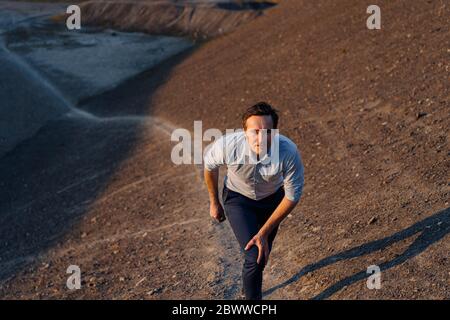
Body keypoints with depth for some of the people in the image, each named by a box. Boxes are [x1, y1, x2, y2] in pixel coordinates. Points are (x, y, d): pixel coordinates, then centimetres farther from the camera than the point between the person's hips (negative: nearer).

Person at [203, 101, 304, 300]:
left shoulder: (289, 152, -36)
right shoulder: (228, 145, -36)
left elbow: (292, 196, -20)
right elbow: (209, 165, -10)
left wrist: (264, 232, -19)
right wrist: (214, 202, 2)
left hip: (272, 198, 2)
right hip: (238, 198, -1)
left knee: (263, 252, 18)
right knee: (255, 256, -15)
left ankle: (251, 284, 51)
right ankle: (252, 295, 12)